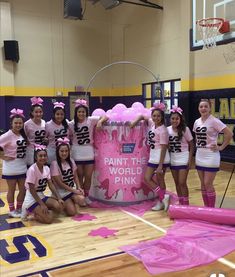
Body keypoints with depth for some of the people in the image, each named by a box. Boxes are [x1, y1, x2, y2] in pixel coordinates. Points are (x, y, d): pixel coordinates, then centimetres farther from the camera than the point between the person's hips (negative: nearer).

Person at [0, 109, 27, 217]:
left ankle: (19, 209, 29)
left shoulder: (23, 134, 4)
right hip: (11, 167, -6)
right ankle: (12, 210, 23)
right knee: (11, 190, 8)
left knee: (23, 190, 12)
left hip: (22, 166, 6)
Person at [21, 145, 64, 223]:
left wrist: (59, 198, -9)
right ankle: (29, 210, 3)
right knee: (49, 219, -21)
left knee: (59, 206, -16)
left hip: (41, 196, 7)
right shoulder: (32, 170, -20)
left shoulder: (46, 168, 2)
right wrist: (42, 204, -20)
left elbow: (51, 185, 2)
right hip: (31, 199, -7)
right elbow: (32, 190, -19)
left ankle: (38, 211, 5)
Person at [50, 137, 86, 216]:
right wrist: (74, 191, -18)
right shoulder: (55, 164, -16)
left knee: (81, 199, -25)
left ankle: (71, 202, 8)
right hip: (62, 191, -4)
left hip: (73, 188, 4)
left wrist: (79, 188, -10)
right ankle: (63, 205, 16)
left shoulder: (71, 161, 0)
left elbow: (75, 177, 7)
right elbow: (60, 183, -16)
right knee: (72, 212, -15)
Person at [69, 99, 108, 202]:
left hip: (89, 153, 1)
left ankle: (86, 195, 26)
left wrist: (100, 121, -23)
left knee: (88, 176, 7)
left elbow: (105, 117, -7)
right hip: (77, 153, 0)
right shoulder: (71, 124, -2)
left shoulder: (91, 120, -5)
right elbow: (69, 136, 6)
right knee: (79, 176, 8)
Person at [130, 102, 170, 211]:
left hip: (161, 159, -9)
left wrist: (160, 166, -20)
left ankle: (162, 200, 10)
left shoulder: (163, 130, -16)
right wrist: (134, 122, 1)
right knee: (147, 178, 11)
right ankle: (163, 198, 14)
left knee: (160, 181, -1)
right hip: (153, 158, 9)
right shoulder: (152, 124, 3)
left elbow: (164, 149, -18)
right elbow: (142, 116, 21)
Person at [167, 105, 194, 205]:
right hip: (173, 160, 4)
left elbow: (191, 146, -5)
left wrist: (190, 160, -12)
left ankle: (186, 204, 6)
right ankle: (181, 203, 23)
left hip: (183, 159, -4)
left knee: (182, 183, -7)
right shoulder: (168, 129, 1)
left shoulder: (185, 129, -9)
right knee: (177, 183, 12)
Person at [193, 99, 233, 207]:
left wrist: (221, 147, -13)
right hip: (199, 156, 7)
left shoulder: (214, 121, -12)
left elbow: (229, 134, -16)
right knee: (203, 184, 11)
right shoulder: (197, 122, 8)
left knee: (208, 184, -5)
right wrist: (198, 144, 9)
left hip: (211, 157, -7)